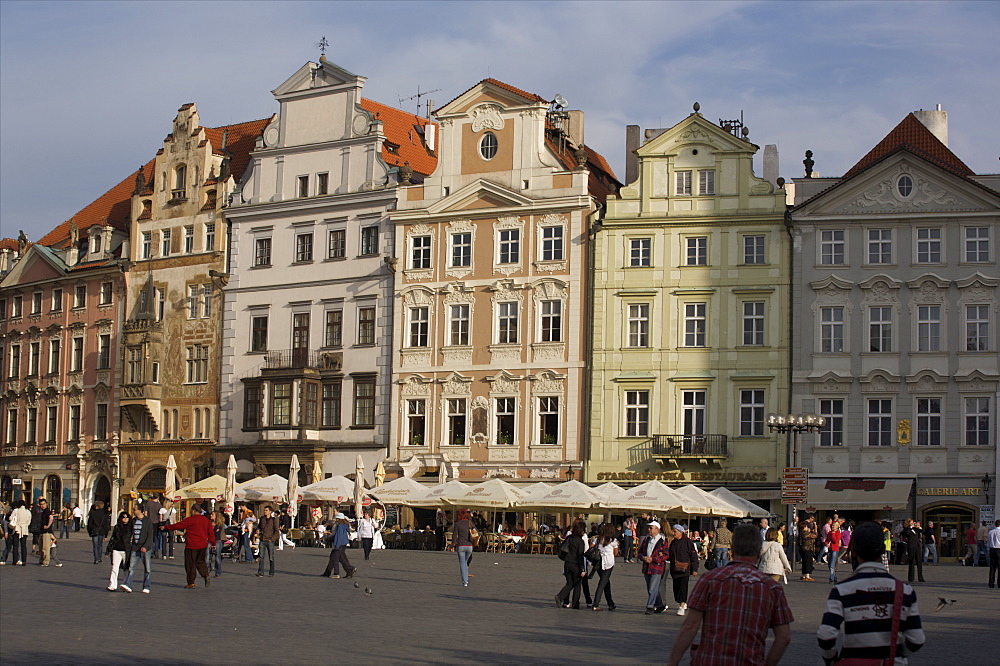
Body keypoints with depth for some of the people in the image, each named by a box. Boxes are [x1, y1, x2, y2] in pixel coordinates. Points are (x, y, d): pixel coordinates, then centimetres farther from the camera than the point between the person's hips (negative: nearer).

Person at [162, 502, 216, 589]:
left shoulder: (190, 520, -10)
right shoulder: (206, 520, 7)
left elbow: (178, 525, -5)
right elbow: (211, 533, 11)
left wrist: (166, 527, 5)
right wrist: (213, 543, 23)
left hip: (192, 546, -6)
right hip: (203, 545, 6)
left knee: (190, 563, 3)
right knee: (200, 562, 18)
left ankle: (191, 583, 4)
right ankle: (206, 576, -3)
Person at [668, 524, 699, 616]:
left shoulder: (688, 542, -6)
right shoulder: (673, 543, 13)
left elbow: (694, 556, -6)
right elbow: (670, 556, 21)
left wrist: (694, 569, -9)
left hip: (684, 569, -6)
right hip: (675, 569, 6)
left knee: (683, 587, -12)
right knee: (676, 587, 8)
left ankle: (682, 607, -15)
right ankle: (684, 605, 25)